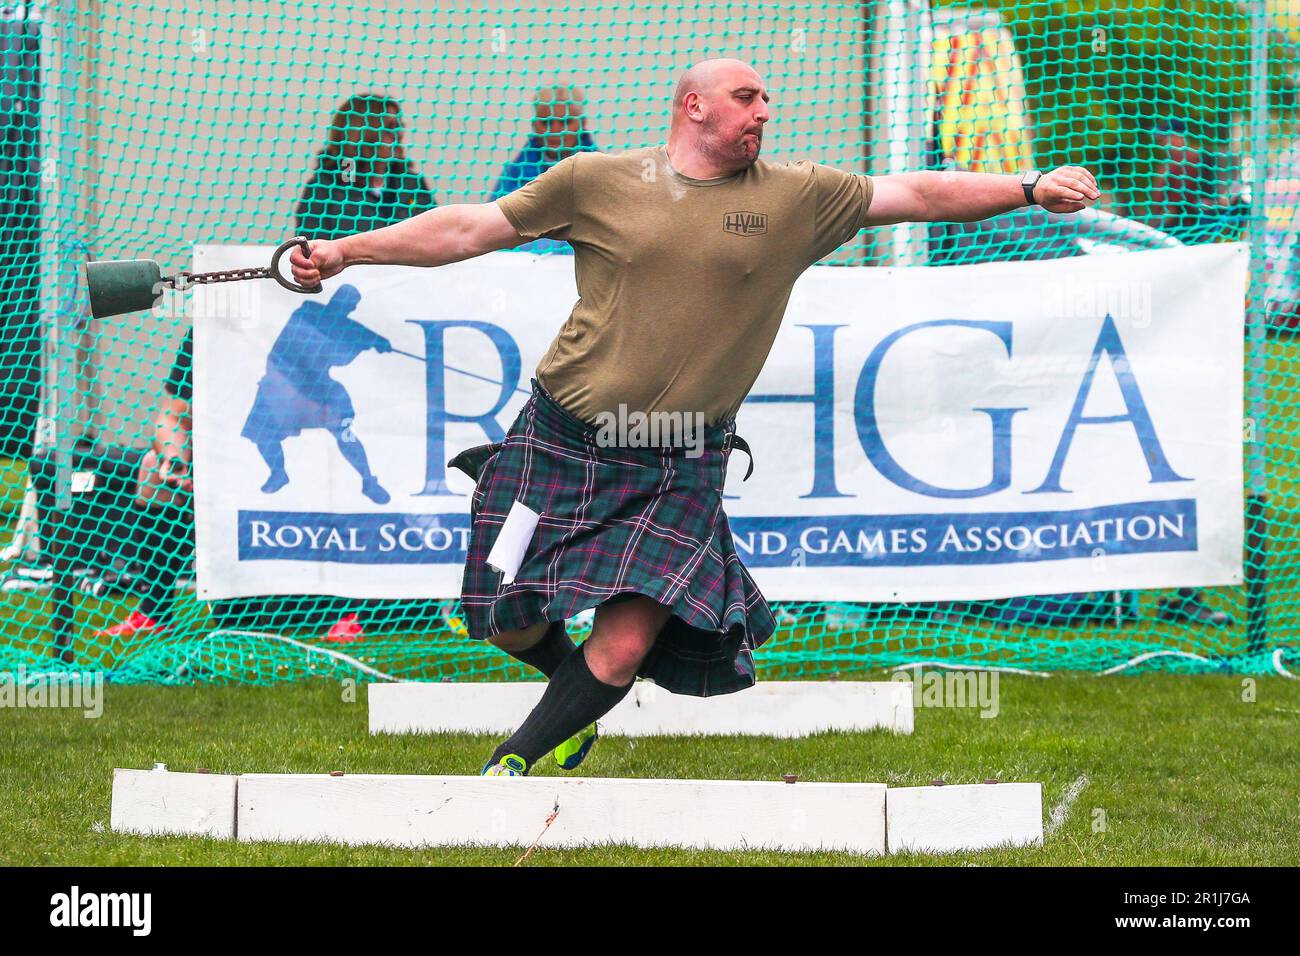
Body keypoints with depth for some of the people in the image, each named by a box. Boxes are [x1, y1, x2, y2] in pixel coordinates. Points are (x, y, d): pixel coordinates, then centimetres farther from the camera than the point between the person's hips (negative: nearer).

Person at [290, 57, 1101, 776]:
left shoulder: (798, 198, 4)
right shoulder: (598, 182, 1)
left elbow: (916, 195, 4)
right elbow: (474, 228, 6)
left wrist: (1030, 191, -6)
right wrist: (345, 252, 5)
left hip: (680, 466, 0)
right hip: (567, 439, 0)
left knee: (626, 647, -11)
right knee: (508, 618, 1)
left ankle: (517, 764, 9)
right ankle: (577, 695, 33)